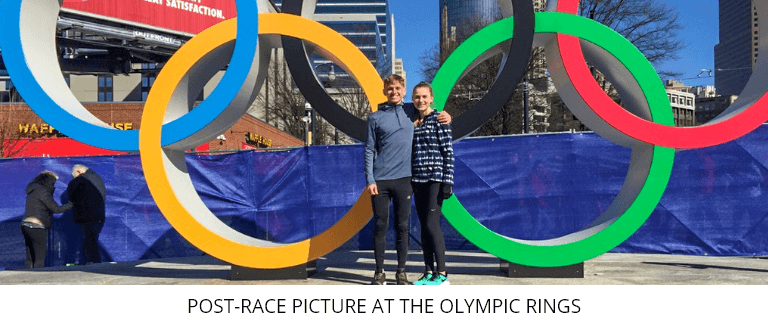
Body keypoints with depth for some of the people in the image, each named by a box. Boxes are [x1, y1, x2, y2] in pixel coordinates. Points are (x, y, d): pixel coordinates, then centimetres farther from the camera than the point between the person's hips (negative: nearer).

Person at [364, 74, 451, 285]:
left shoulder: (411, 111, 8)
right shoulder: (375, 118, 4)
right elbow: (369, 151, 3)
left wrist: (445, 117, 2)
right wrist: (370, 180, -6)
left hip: (404, 178, 1)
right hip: (380, 180, -1)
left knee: (402, 226, 4)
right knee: (380, 226, 3)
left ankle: (401, 272, 13)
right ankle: (379, 272, 12)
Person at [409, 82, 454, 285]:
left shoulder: (439, 120, -4)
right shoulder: (412, 122, 14)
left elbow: (448, 152, -8)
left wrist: (447, 181, -15)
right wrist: (408, 182, 15)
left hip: (436, 179, -6)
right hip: (418, 180, 6)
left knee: (431, 224, -12)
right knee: (424, 226, 7)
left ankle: (442, 274, -6)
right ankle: (429, 272, 13)